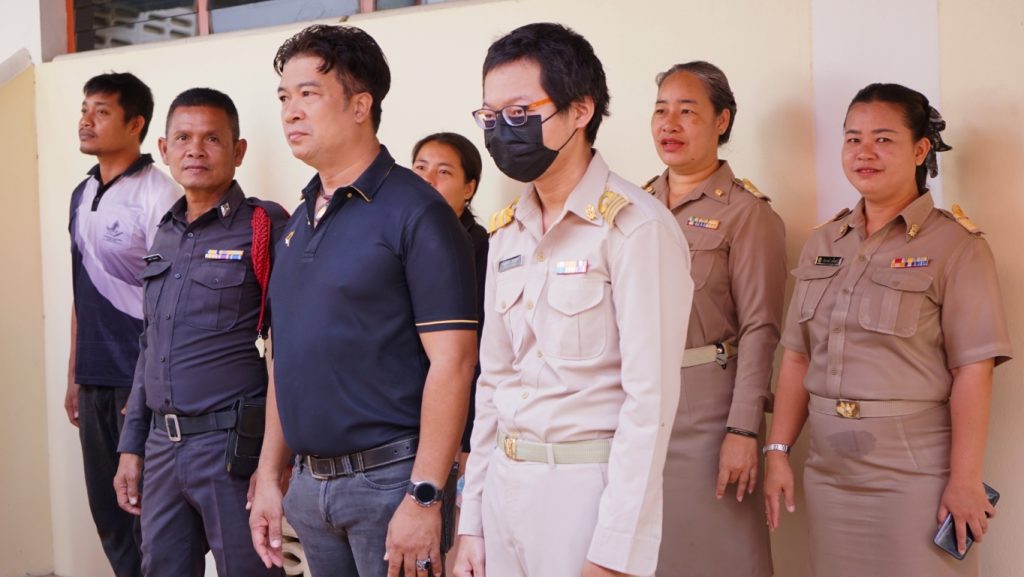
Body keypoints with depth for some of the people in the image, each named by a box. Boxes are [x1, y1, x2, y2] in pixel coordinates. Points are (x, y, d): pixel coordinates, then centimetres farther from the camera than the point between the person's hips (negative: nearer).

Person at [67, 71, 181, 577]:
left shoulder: (158, 196, -11)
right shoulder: (82, 196, 12)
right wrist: (74, 374, 18)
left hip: (141, 381, -7)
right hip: (95, 381, 7)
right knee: (107, 511, 13)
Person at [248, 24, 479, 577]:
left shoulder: (414, 211, -12)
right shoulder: (299, 221, 10)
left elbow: (451, 362, -16)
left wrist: (423, 497, -19)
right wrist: (269, 476, 12)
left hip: (388, 475, -7)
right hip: (309, 484, 7)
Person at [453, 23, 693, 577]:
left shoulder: (636, 228, -14)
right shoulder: (506, 234, 8)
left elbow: (649, 400, -16)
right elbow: (494, 380, 12)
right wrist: (471, 519, 10)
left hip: (589, 487, -6)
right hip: (504, 484, 7)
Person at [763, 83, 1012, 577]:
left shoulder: (955, 245, -8)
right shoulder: (822, 244, 9)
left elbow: (972, 373, -12)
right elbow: (797, 358, 10)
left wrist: (965, 480, -16)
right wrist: (778, 451, 5)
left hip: (916, 477, -5)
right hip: (829, 474, 5)